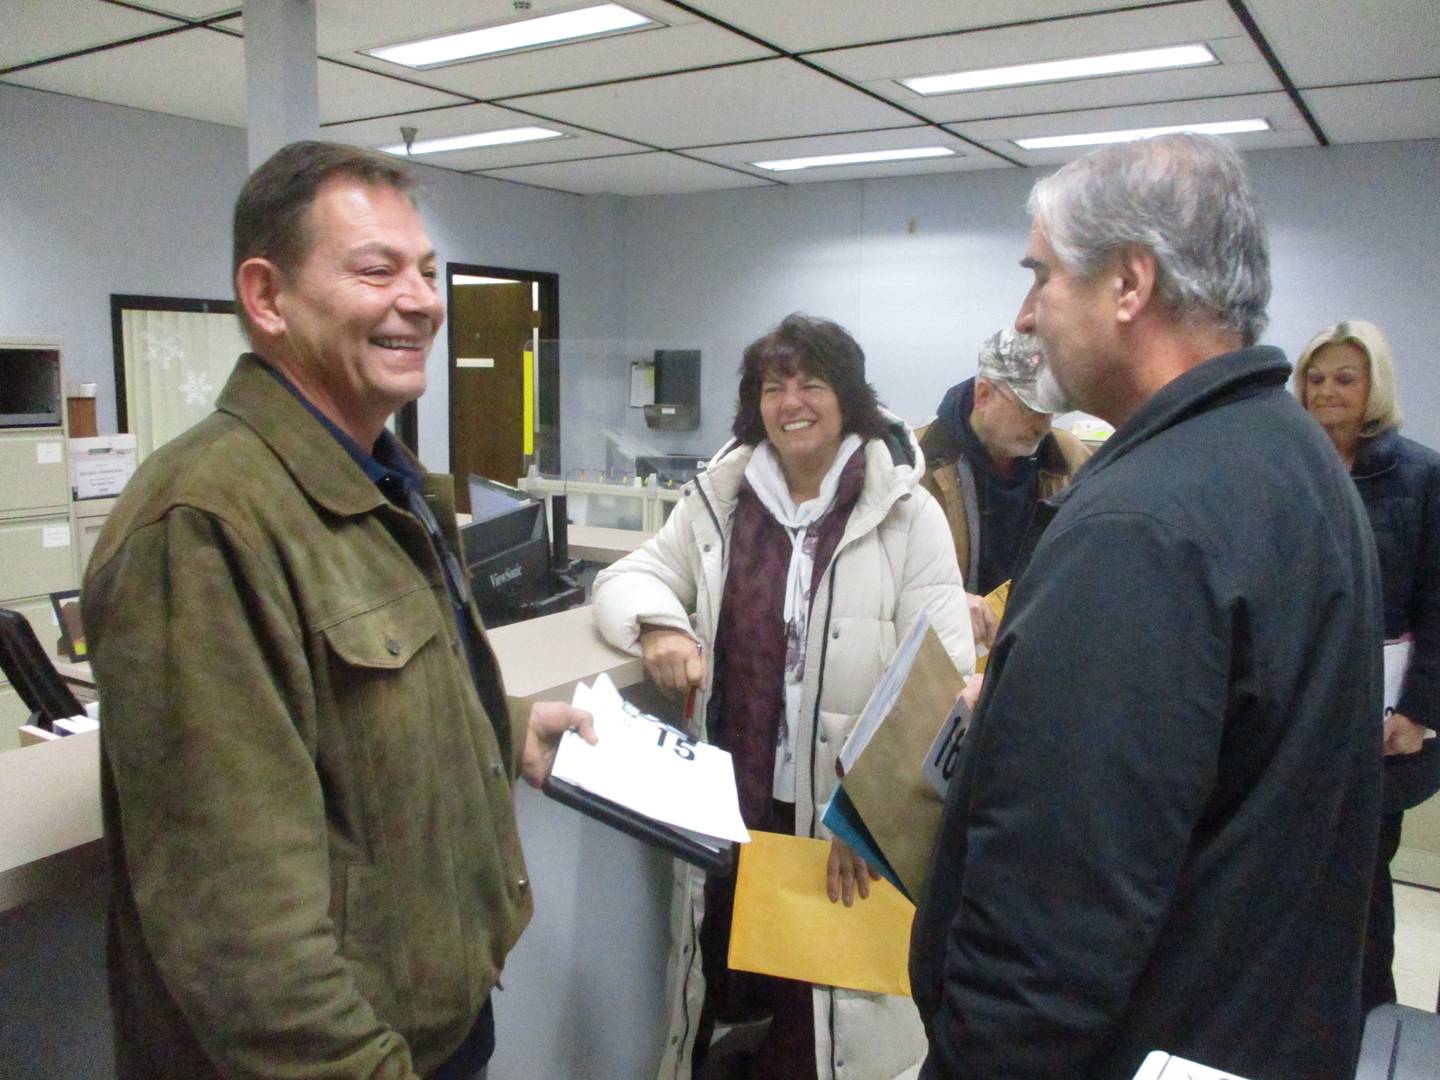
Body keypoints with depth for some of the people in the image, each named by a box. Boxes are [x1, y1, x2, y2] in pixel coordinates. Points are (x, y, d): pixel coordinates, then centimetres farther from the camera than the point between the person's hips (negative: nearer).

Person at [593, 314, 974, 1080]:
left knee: (828, 1006, 9)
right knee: (723, 988, 17)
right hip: (730, 801, 3)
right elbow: (626, 578, 11)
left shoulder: (907, 513, -7)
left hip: (852, 814, -3)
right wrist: (660, 626, -13)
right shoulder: (719, 497, 4)